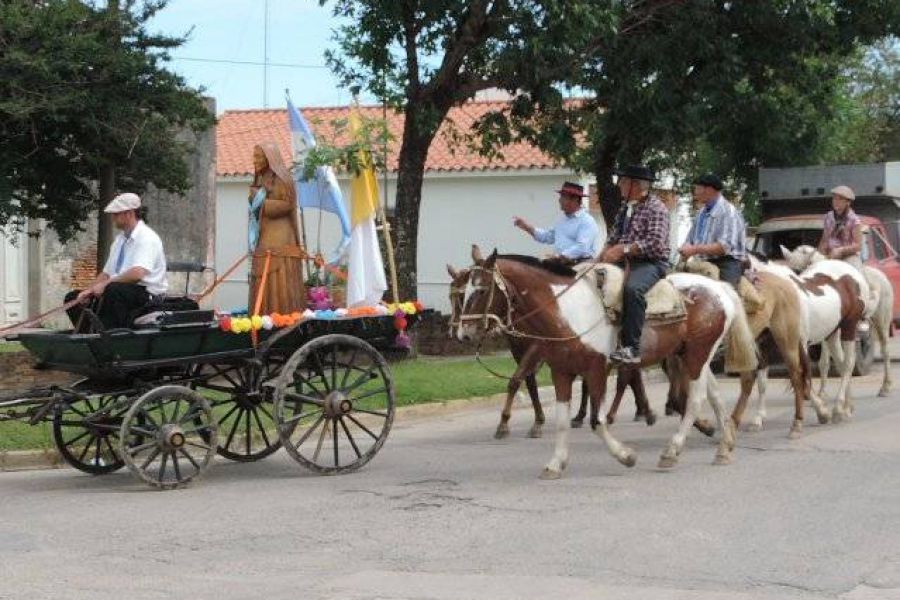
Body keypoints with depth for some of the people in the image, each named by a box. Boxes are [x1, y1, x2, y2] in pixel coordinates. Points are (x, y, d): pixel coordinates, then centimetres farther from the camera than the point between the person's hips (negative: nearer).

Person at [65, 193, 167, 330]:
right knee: (73, 297, 3)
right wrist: (88, 291, 2)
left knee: (113, 290, -38)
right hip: (118, 293, 9)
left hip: (147, 293, -9)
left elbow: (137, 273, -26)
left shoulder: (146, 238, -11)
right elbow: (106, 273, 18)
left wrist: (105, 284, -22)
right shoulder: (120, 239, 17)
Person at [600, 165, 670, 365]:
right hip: (625, 261, 9)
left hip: (650, 262, -9)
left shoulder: (655, 208, -7)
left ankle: (631, 348, -39)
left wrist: (623, 249, -21)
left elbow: (655, 243, -19)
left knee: (632, 288, -37)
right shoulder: (625, 208, 18)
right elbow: (614, 238, 22)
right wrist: (606, 253, 2)